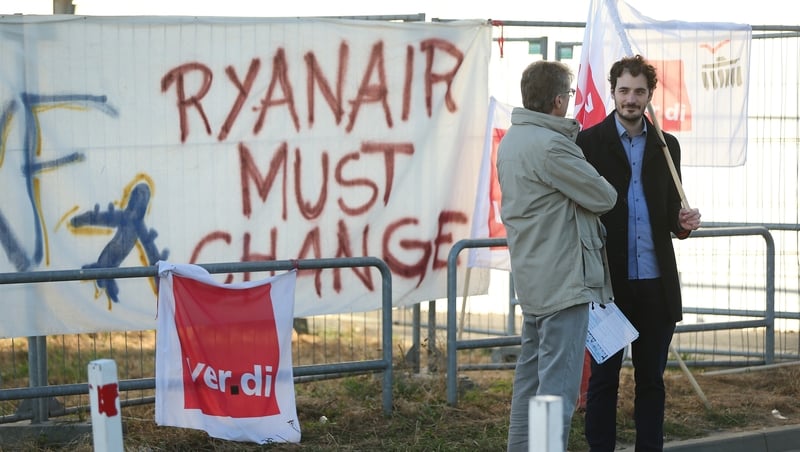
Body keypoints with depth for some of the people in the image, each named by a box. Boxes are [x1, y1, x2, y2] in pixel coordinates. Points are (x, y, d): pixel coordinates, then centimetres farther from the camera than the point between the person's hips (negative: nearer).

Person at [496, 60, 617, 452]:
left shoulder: (510, 141, 11)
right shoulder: (551, 146, -19)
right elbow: (604, 198, -12)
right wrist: (592, 184, 10)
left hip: (530, 279, 10)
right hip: (564, 281, -10)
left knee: (530, 376, 17)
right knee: (558, 387, -8)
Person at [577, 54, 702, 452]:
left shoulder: (666, 146, 11)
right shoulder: (589, 142, -1)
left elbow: (670, 210, 16)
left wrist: (683, 222, -8)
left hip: (655, 284, 3)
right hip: (608, 282, -3)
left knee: (651, 378, 9)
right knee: (604, 377, 4)